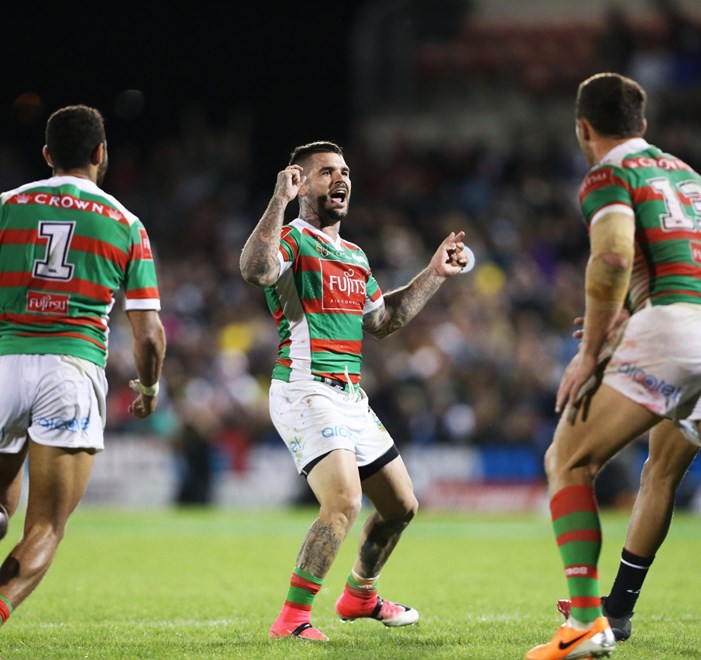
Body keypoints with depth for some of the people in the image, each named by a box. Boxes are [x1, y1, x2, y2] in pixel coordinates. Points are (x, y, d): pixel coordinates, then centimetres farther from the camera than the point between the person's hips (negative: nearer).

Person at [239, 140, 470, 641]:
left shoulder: (355, 255, 20)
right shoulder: (291, 239, -6)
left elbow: (384, 320, 30)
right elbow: (255, 271, -29)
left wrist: (436, 273, 29)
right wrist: (280, 200, -30)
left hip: (352, 396, 9)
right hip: (306, 390, -9)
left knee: (401, 506, 17)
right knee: (344, 501, -26)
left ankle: (360, 596, 40)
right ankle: (292, 619, -20)